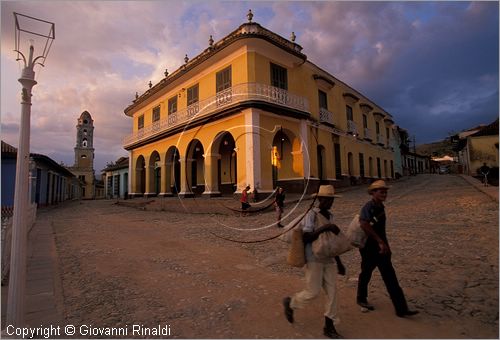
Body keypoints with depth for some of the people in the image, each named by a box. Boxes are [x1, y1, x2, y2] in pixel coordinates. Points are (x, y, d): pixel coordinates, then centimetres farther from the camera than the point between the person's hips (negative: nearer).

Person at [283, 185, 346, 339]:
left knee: (332, 291, 6)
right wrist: (324, 228, -31)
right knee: (313, 292, -1)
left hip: (328, 260, 7)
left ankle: (329, 327, 21)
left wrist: (339, 262, 17)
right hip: (314, 259, -7)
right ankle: (290, 303, 27)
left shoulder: (329, 215, 9)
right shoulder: (311, 214, -14)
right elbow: (306, 238, -23)